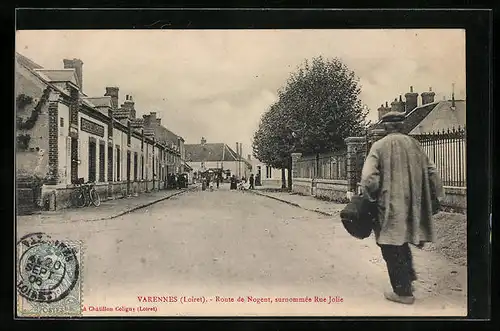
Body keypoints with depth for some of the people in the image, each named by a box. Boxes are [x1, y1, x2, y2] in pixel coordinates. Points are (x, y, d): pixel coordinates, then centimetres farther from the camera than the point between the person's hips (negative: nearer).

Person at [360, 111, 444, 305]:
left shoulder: (380, 146, -9)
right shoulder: (414, 144, 6)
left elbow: (369, 177, -19)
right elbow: (432, 173, 8)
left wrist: (367, 198, -3)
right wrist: (434, 200, 17)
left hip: (390, 207, -5)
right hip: (411, 207, 6)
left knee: (392, 249, 5)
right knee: (402, 243, 25)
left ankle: (403, 292, 12)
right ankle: (408, 276, 33)